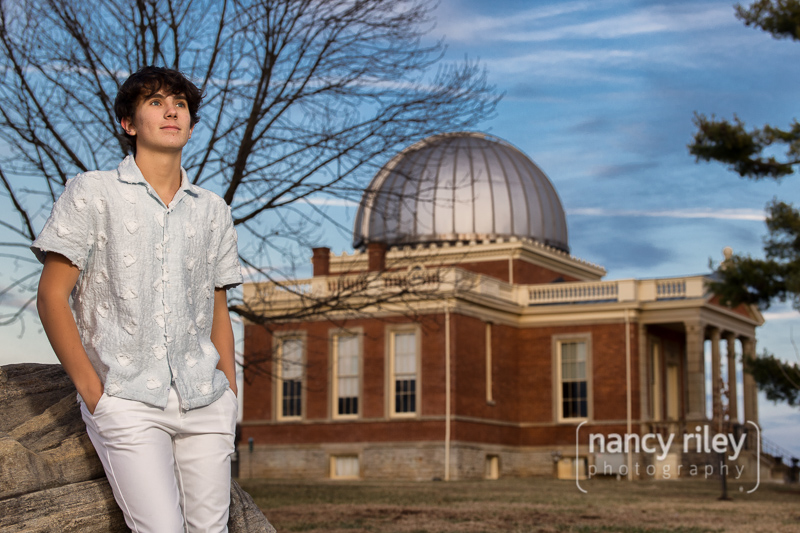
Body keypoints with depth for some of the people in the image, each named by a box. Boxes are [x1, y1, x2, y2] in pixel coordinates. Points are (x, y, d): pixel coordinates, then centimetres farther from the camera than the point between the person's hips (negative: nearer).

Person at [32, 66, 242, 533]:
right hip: (127, 402, -4)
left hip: (205, 404, 4)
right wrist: (93, 393, -8)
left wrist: (231, 399, 9)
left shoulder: (213, 211, 14)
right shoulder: (92, 193, 2)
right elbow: (52, 296, -1)